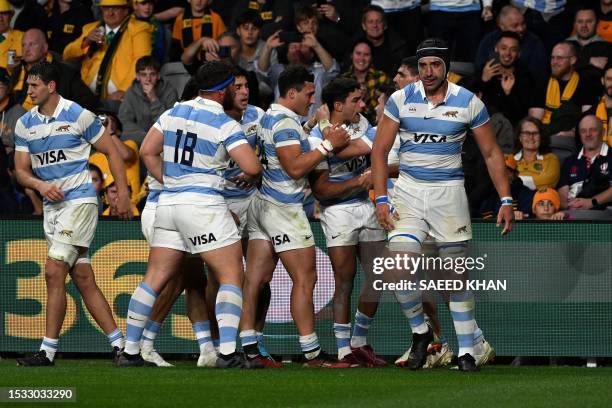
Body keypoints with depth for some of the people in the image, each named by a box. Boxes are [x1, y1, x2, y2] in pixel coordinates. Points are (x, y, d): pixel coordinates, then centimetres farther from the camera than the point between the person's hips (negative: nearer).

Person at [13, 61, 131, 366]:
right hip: (51, 205, 7)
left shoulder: (78, 116, -7)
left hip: (79, 200, -7)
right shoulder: (25, 124, 9)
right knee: (83, 279, 5)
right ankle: (119, 343, 11)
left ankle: (48, 350, -11)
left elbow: (111, 152, 0)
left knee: (54, 272, -14)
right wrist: (41, 185, -12)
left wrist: (123, 193, -5)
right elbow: (21, 171, 9)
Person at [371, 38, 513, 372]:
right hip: (408, 191, 1)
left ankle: (467, 350, 9)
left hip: (449, 192, -1)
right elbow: (380, 150, 2)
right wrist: (381, 199, -6)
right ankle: (419, 331, 12)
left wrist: (506, 200, -2)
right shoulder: (401, 100, -1)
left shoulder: (468, 103, -2)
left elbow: (491, 153, 5)